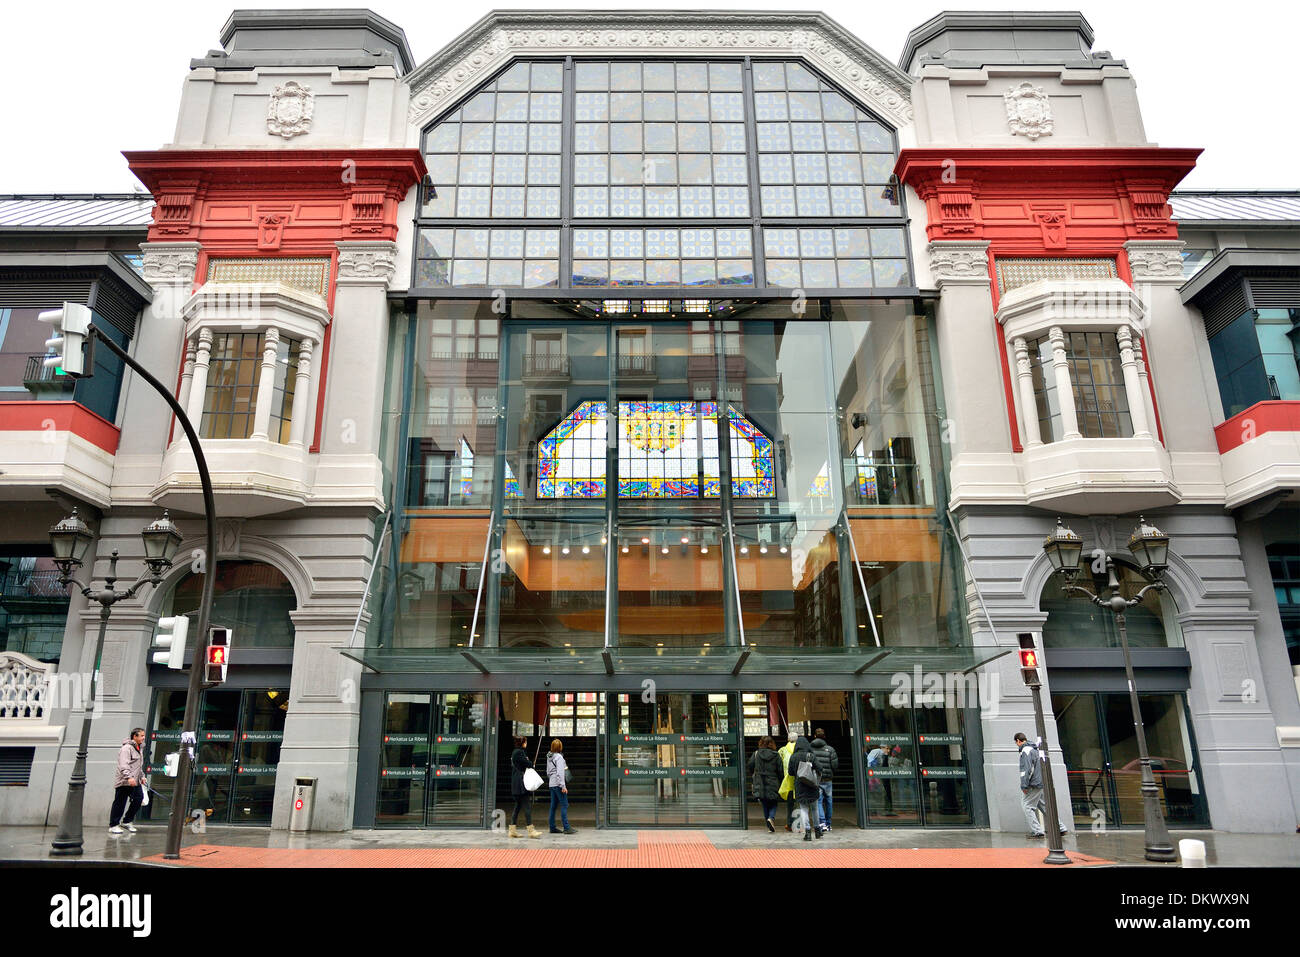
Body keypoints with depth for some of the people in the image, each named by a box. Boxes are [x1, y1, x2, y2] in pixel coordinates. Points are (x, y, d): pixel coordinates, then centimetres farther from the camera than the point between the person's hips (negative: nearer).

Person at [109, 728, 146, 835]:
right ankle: (113, 826, 11)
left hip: (135, 782, 9)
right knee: (119, 804, -1)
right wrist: (129, 777, -33)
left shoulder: (139, 748, 17)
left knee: (138, 799, 3)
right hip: (124, 782, -9)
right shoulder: (127, 748, -14)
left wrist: (142, 776, 21)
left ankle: (126, 822, 17)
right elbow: (124, 765, -24)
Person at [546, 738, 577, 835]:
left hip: (552, 784, 9)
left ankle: (552, 827, 15)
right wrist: (563, 786, -19)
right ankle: (566, 828, -8)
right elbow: (560, 772, -19)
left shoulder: (549, 757, 12)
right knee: (564, 805, -6)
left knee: (553, 806, 11)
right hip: (558, 784, -9)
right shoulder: (559, 757, -14)